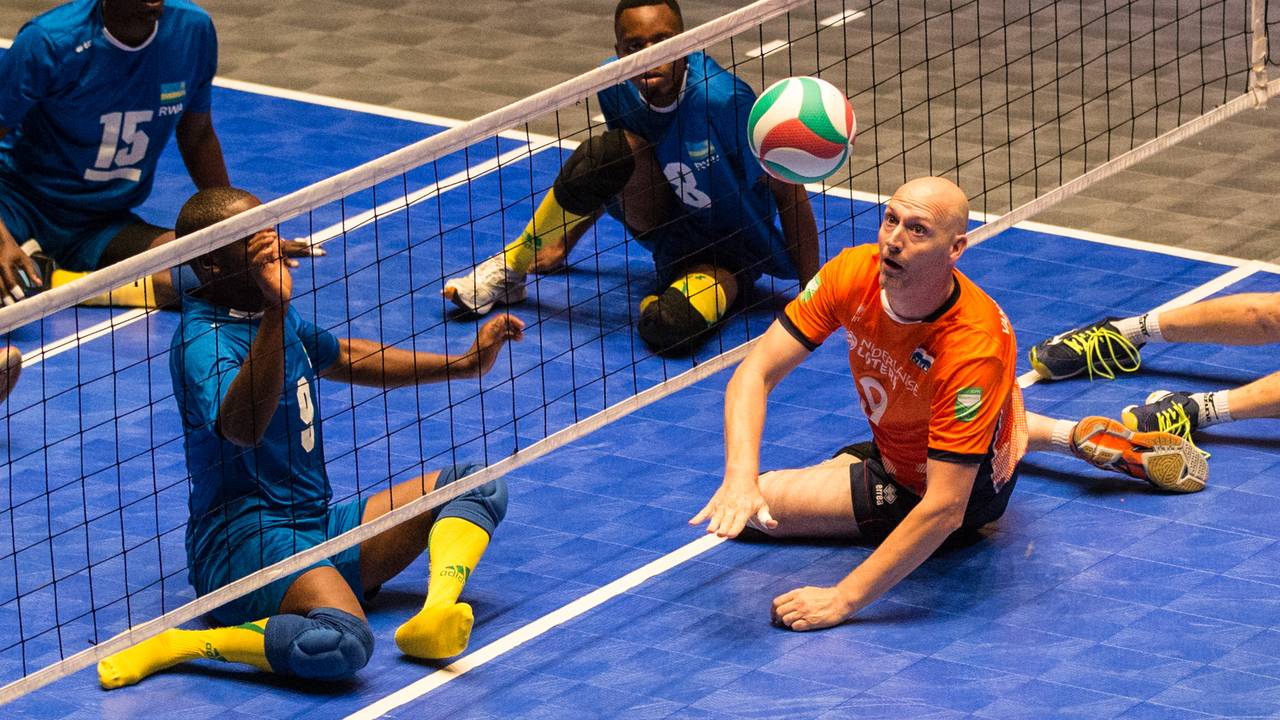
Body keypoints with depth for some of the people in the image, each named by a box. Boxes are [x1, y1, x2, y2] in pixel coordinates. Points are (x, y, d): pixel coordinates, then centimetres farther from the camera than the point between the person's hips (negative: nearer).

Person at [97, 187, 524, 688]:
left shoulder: (264, 311, 13)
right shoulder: (204, 340, -17)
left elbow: (345, 359, 32)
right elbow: (242, 428, -39)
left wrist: (465, 364, 28)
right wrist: (277, 311, -46)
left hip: (316, 528, 10)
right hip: (244, 539, -10)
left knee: (478, 487, 9)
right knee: (343, 642, -38)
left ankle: (436, 613, -20)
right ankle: (170, 647, -19)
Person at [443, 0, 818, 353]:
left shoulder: (722, 99, -30)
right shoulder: (615, 82, -13)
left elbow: (787, 189, -20)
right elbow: (606, 182, 9)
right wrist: (563, 243, 14)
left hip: (730, 252, -5)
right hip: (666, 220, 5)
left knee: (670, 326, -37)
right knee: (607, 152, -26)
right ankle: (508, 271, -7)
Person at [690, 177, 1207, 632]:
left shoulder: (973, 347, -42)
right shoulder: (852, 273, -26)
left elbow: (944, 509, -41)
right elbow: (756, 373, -24)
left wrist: (843, 600, -44)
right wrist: (739, 478, -43)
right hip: (894, 444, 7)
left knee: (768, 504, -8)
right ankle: (1072, 436, 34)